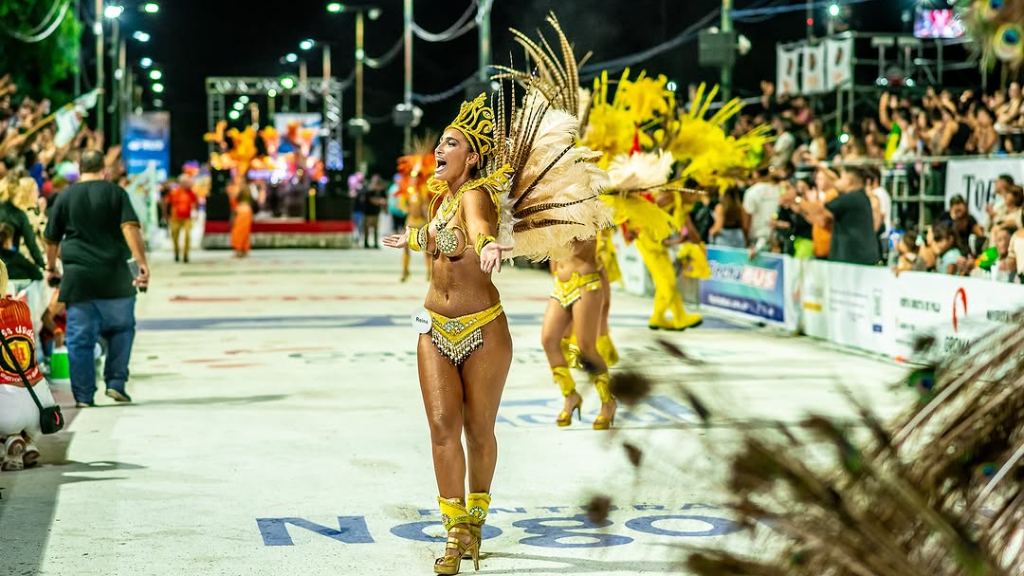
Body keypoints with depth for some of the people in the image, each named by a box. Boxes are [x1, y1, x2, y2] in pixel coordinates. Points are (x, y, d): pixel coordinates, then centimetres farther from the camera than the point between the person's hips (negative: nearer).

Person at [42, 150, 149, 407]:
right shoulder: (116, 193, 2)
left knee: (79, 338, 5)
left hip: (77, 277, 1)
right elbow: (130, 228, -12)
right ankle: (116, 383, 8)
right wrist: (142, 263, -15)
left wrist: (51, 268, 28)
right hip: (114, 275, -1)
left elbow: (52, 239, 13)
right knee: (121, 329, 15)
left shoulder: (65, 197, 8)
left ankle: (83, 396, 5)